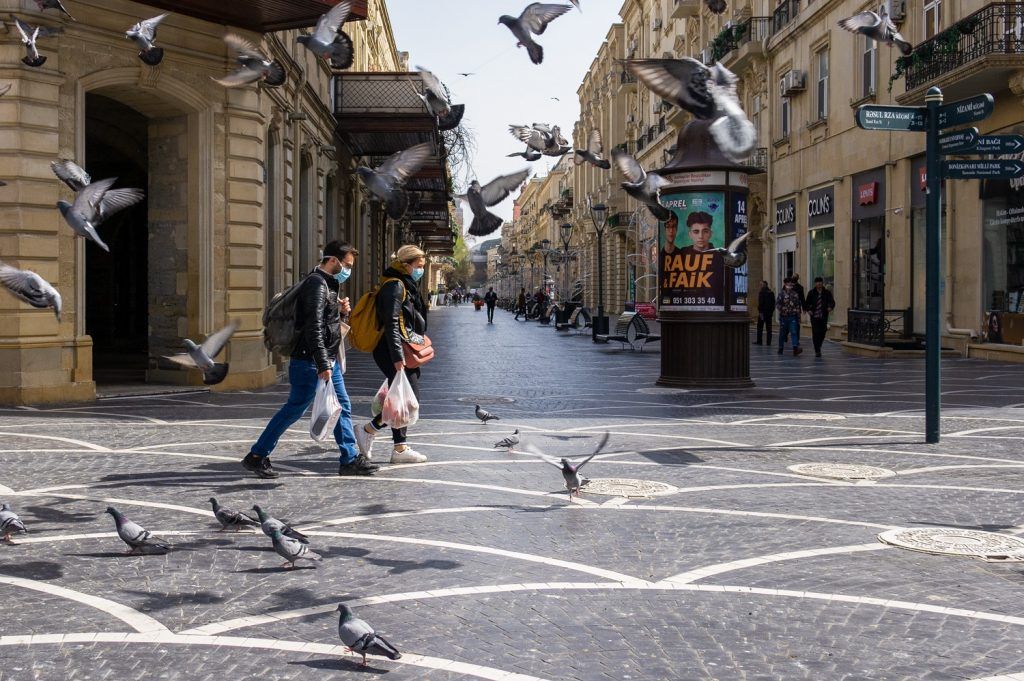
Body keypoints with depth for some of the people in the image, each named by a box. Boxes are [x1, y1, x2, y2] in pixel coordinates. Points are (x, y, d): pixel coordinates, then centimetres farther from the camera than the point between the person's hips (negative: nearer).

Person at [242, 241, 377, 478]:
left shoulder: (328, 284, 16)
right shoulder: (317, 284, -16)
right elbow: (313, 327, -25)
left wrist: (340, 310, 7)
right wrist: (322, 365, -29)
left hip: (328, 360, 10)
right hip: (310, 362, -10)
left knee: (343, 407, 9)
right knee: (293, 409, -3)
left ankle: (349, 460, 14)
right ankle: (256, 456, 7)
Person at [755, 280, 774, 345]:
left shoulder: (761, 292, -11)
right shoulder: (771, 292, 9)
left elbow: (760, 303, -16)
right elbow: (773, 303, 13)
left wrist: (760, 311, -14)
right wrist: (772, 311, 18)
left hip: (763, 312, -6)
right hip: (770, 312, 6)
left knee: (760, 328, 3)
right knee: (769, 328, 6)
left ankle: (759, 341, 3)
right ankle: (768, 342, 3)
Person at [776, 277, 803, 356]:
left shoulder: (795, 294, 9)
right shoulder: (781, 293, 0)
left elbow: (798, 305, 15)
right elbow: (777, 303, -7)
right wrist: (783, 309, -21)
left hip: (793, 317, 1)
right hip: (783, 316, -1)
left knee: (794, 332, -12)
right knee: (782, 333, 8)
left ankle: (795, 348, -24)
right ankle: (781, 349, 22)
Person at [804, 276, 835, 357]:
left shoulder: (827, 292, 6)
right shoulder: (811, 293, 5)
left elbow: (832, 301, 1)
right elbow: (807, 303, 9)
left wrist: (830, 307, -21)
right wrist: (808, 310, -9)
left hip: (824, 317, 1)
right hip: (814, 316, -1)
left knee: (822, 333, 5)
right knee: (816, 333, -8)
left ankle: (818, 347, 30)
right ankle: (817, 351, -3)